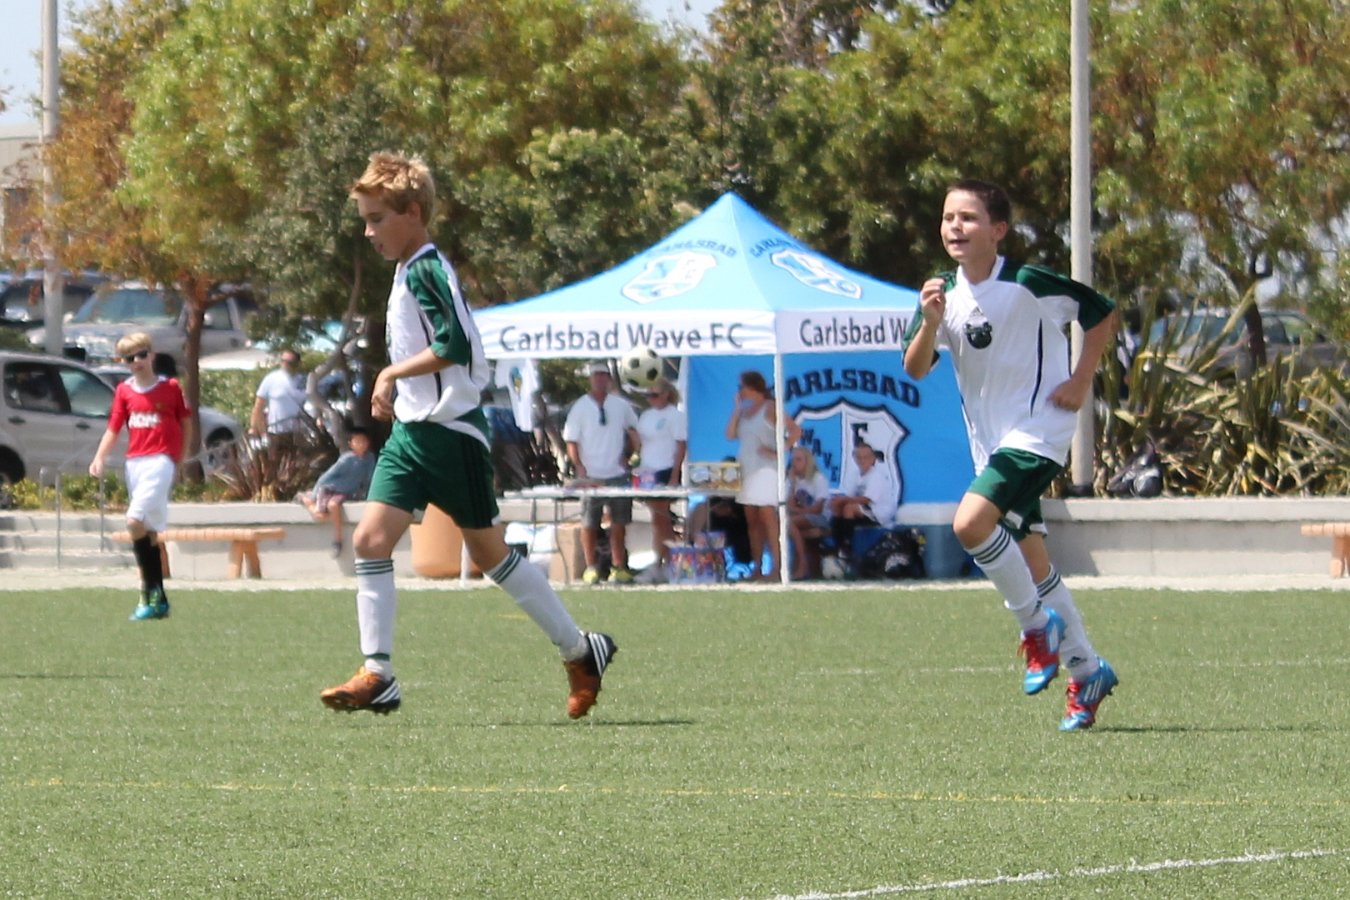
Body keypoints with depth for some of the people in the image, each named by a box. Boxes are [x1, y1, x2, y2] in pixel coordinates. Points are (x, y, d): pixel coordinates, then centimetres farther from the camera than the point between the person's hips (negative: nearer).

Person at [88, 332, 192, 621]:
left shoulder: (171, 388, -1)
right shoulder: (124, 391, 9)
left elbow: (187, 423, 7)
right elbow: (113, 429, 8)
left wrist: (181, 460, 2)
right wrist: (100, 458, -6)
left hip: (160, 460, -6)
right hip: (134, 462, 6)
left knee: (135, 521, -22)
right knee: (149, 531, 8)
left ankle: (149, 593, -17)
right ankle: (159, 601, 13)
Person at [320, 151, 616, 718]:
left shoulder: (426, 271, -15)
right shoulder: (407, 273, 15)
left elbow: (455, 344, -25)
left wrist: (392, 374, -18)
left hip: (450, 433, -9)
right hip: (411, 432, 9)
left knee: (489, 553, 2)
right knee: (370, 539, -6)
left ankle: (581, 652, 15)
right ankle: (377, 676, -8)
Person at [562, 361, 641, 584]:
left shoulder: (621, 405, 7)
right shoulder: (580, 407, 0)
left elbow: (633, 429, 20)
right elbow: (571, 441, -1)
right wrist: (579, 468, -13)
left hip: (617, 473, 2)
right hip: (590, 475, -2)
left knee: (619, 524, 4)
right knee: (589, 524, 1)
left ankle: (618, 567, 10)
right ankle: (591, 568, 7)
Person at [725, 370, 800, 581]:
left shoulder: (769, 408, -4)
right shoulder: (745, 410, 16)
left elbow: (795, 430, -11)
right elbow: (731, 434, 6)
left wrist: (778, 452, -14)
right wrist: (736, 409, 5)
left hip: (765, 468, -8)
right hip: (746, 470, 8)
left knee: (767, 517, -14)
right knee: (752, 520, 6)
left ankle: (775, 569, -17)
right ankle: (756, 568, 9)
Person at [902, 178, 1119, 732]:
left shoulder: (1029, 285, -13)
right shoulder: (945, 295, 3)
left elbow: (1102, 313, -2)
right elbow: (915, 369, -6)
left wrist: (1081, 383, -9)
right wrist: (930, 323, -24)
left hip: (1038, 431, -7)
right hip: (990, 444, 7)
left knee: (971, 523, -26)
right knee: (1031, 564, 10)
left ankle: (1037, 624, -7)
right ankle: (1086, 671, 22)